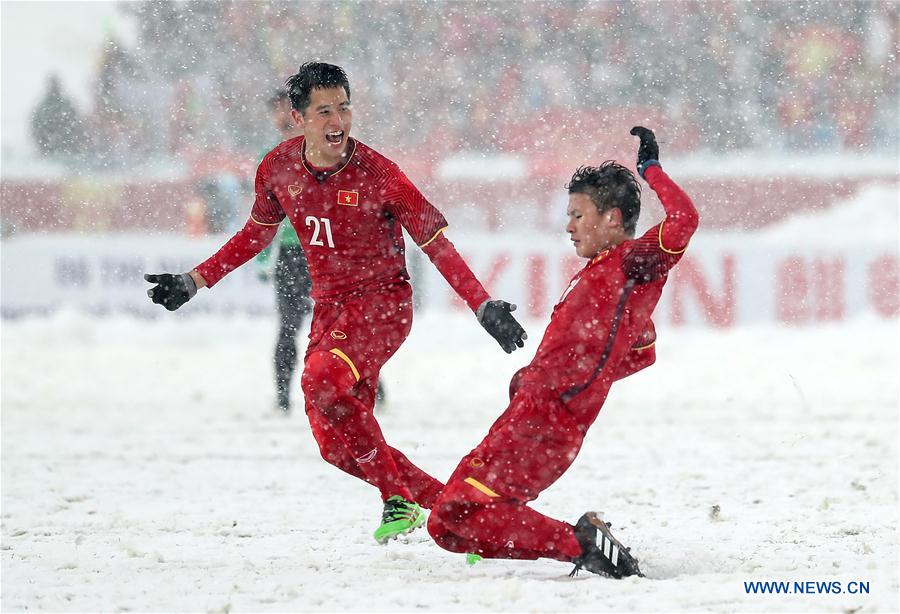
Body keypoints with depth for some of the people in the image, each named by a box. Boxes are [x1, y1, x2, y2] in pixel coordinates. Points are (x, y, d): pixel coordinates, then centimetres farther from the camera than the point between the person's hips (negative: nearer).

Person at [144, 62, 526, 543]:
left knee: (322, 380, -32)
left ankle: (398, 499, -21)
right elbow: (256, 234, 16)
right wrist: (194, 282, 13)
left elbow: (437, 245, -13)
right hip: (329, 307, 6)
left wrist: (484, 307, -22)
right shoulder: (279, 169, -3)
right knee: (336, 445, -1)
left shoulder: (375, 174, -17)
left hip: (382, 302, -6)